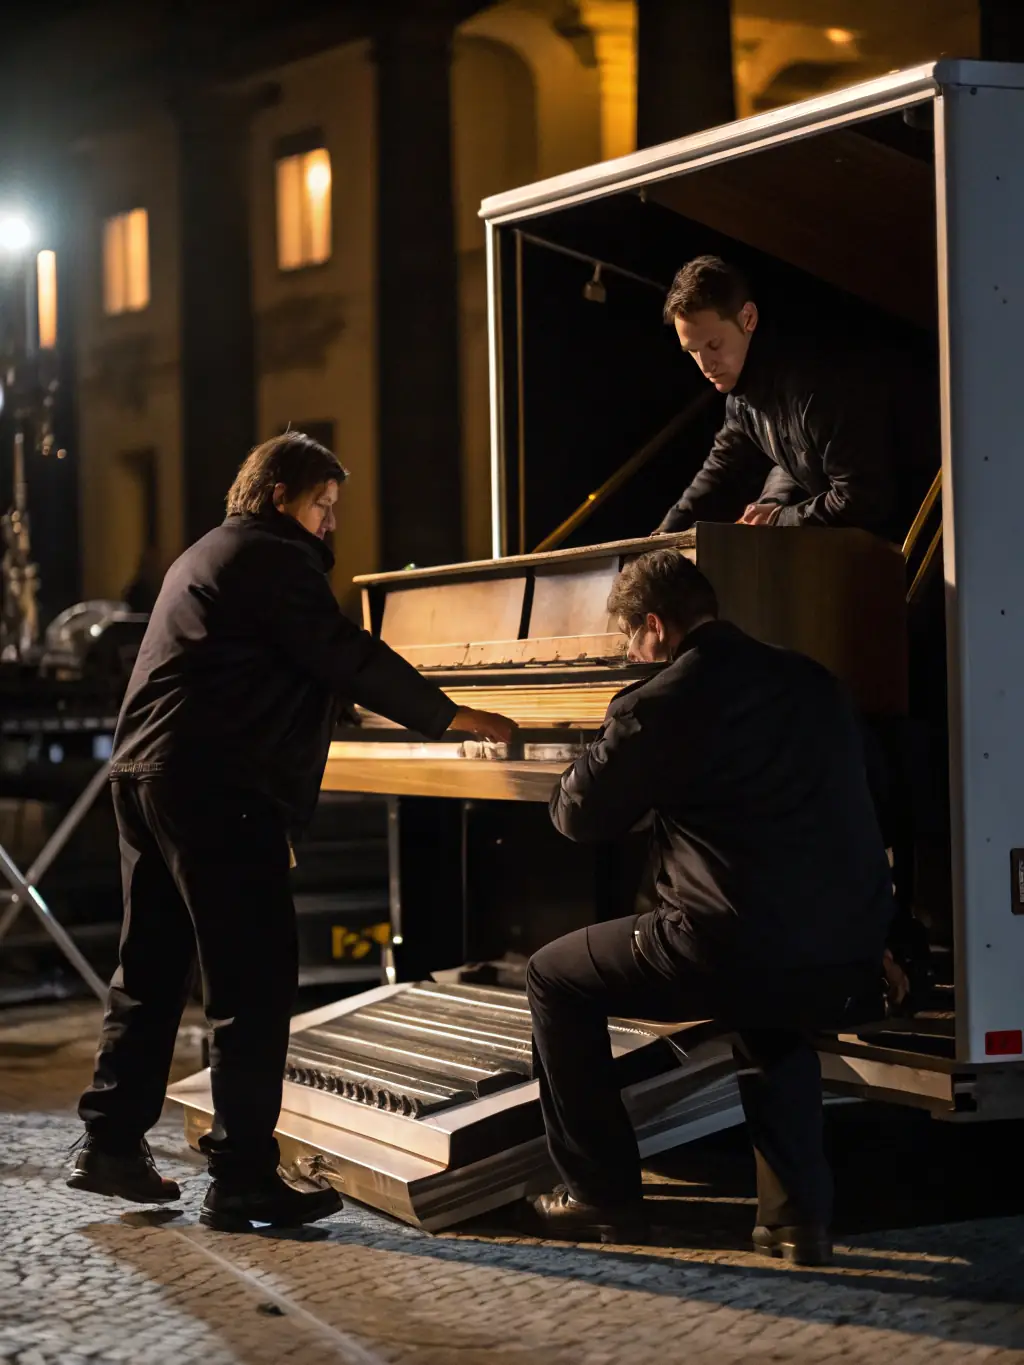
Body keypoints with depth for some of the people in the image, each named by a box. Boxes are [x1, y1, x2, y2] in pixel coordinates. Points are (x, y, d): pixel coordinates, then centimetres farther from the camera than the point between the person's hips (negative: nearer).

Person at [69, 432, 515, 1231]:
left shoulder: (207, 557, 25)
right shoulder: (274, 560, -7)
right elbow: (349, 659, -12)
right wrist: (453, 717, -4)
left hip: (147, 774, 11)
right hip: (218, 787, -11)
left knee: (150, 971, 15)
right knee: (256, 983, -8)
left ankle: (112, 1143, 19)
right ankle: (243, 1179, -7)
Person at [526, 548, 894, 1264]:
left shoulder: (665, 703, -8)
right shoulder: (814, 682, 11)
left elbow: (581, 813, 2)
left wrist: (592, 760, 22)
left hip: (732, 954, -6)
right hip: (848, 963, 6)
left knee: (554, 976, 17)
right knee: (767, 1015, 40)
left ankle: (604, 1194, 19)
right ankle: (798, 1211, 27)